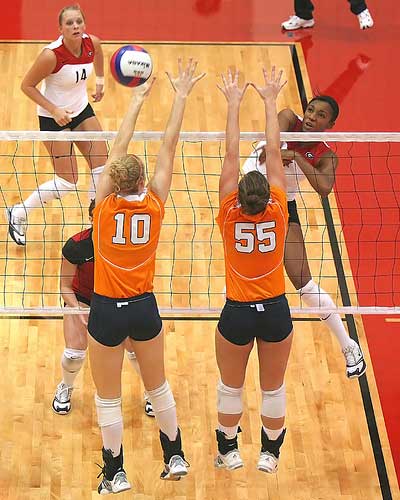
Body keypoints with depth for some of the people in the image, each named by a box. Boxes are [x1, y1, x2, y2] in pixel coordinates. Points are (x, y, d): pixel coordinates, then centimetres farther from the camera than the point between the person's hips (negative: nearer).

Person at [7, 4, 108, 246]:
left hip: (82, 110, 6)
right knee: (67, 182, -5)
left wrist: (100, 81, 22)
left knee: (102, 166, 2)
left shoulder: (92, 43, -13)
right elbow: (27, 85, -18)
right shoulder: (52, 54, -30)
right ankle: (18, 213, 15)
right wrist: (54, 110, -25)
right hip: (54, 118, -6)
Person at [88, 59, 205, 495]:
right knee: (157, 385, 22)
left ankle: (115, 473, 19)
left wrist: (137, 100, 1)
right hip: (144, 308, 3)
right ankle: (175, 456, 32)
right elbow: (169, 146, -7)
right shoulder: (154, 204, -12)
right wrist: (180, 96, -2)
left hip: (107, 311, -3)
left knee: (108, 397, 11)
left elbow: (118, 148, -7)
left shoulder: (105, 205, -16)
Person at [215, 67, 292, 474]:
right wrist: (270, 101, -1)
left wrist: (233, 103, -6)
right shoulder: (278, 208, -16)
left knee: (231, 386, 19)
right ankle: (270, 453, 32)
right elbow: (273, 152, -9)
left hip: (238, 313, -1)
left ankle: (228, 451, 34)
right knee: (273, 387, 17)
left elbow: (231, 154, -12)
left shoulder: (229, 211, -18)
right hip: (276, 310, 1)